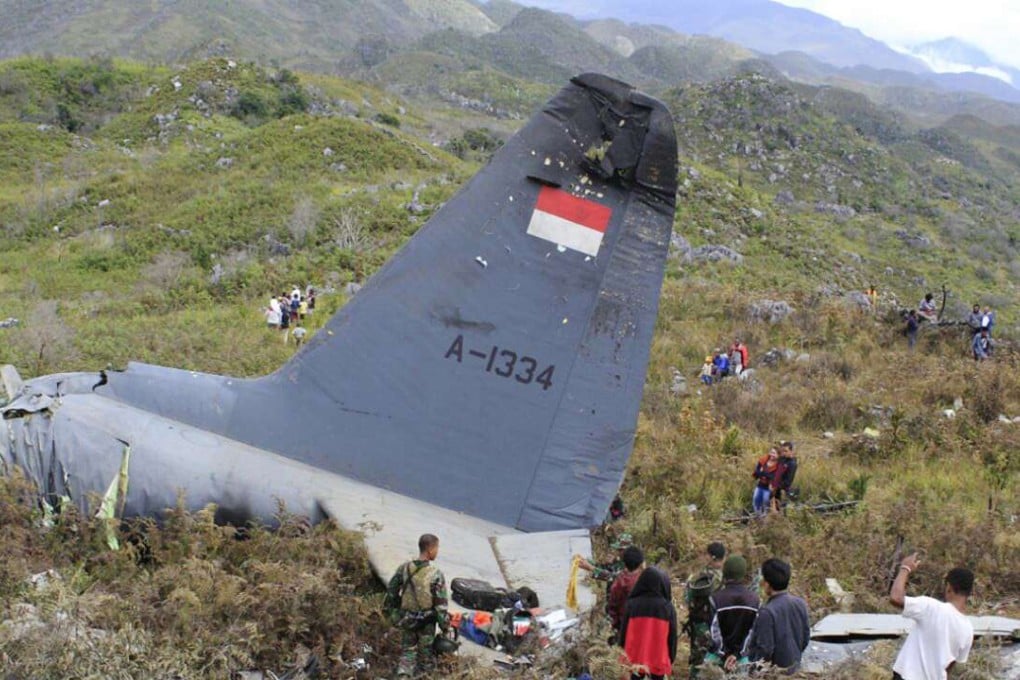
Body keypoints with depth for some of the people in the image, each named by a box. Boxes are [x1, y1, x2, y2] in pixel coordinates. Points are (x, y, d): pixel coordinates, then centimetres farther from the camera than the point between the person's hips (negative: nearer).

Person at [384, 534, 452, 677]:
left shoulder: (404, 568, -6)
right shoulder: (436, 574, -18)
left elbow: (391, 592, 3)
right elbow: (441, 605, -15)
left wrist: (393, 614, 17)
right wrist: (445, 627, -5)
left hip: (406, 619, 3)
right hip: (427, 622, -3)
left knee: (407, 650, 16)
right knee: (425, 654, 14)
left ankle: (403, 673, -5)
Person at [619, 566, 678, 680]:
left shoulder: (632, 604, -12)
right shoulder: (668, 608, -14)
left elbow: (624, 630, 0)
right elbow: (672, 637, -5)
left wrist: (624, 650, 17)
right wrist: (671, 659, 10)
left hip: (635, 657, 1)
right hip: (659, 661, -1)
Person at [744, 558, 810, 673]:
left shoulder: (767, 612, -26)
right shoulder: (800, 604, -4)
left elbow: (764, 650, -23)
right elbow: (806, 637, 6)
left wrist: (743, 657, -6)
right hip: (794, 668, 7)